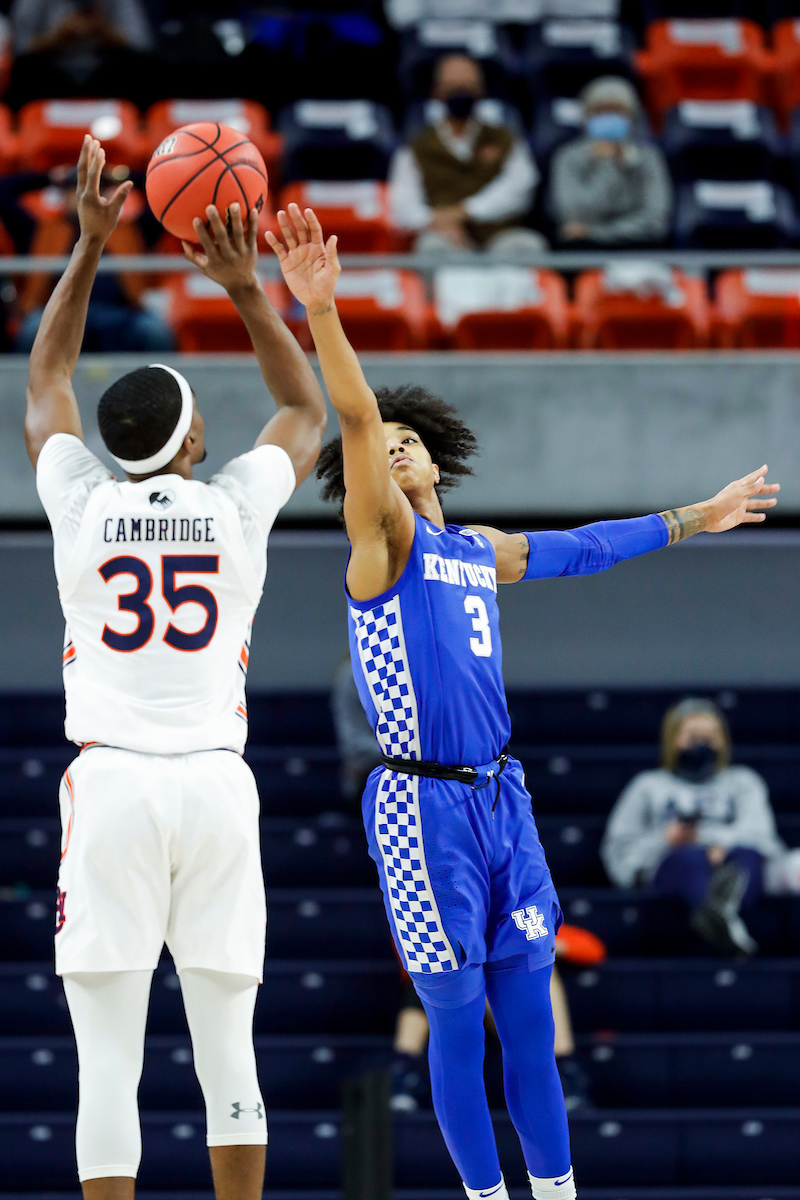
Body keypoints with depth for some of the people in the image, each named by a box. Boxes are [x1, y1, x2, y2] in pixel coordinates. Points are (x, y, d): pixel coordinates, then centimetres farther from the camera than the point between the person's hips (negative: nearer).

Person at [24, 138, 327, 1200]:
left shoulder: (82, 504, 4)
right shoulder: (236, 507, 4)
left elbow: (46, 382, 22)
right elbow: (307, 410, 23)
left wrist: (90, 247, 23)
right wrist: (246, 289, 16)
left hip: (110, 784, -1)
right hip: (216, 786, 1)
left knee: (109, 1061, -4)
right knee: (227, 1051, 5)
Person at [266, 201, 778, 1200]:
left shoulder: (481, 552, 14)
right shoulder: (385, 538, -4)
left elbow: (582, 548, 32)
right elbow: (355, 419, -20)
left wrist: (694, 518, 40)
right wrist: (322, 316, -35)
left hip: (502, 797, 6)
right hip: (423, 807, -6)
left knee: (528, 1013, 8)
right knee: (457, 1019, -1)